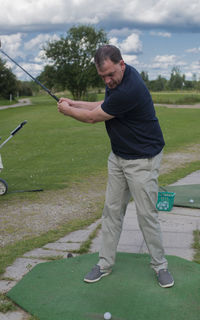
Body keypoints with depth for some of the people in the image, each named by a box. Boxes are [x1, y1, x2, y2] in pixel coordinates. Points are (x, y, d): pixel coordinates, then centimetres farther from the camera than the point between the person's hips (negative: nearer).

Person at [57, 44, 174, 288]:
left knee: (146, 214, -1)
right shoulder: (116, 79, 0)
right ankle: (105, 263, 20)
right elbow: (105, 106, 16)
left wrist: (67, 111, 0)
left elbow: (93, 117, -18)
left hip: (142, 159, -9)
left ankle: (160, 265, 18)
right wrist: (74, 103, 9)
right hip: (118, 156, 9)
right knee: (112, 210, 10)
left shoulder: (129, 90, -30)